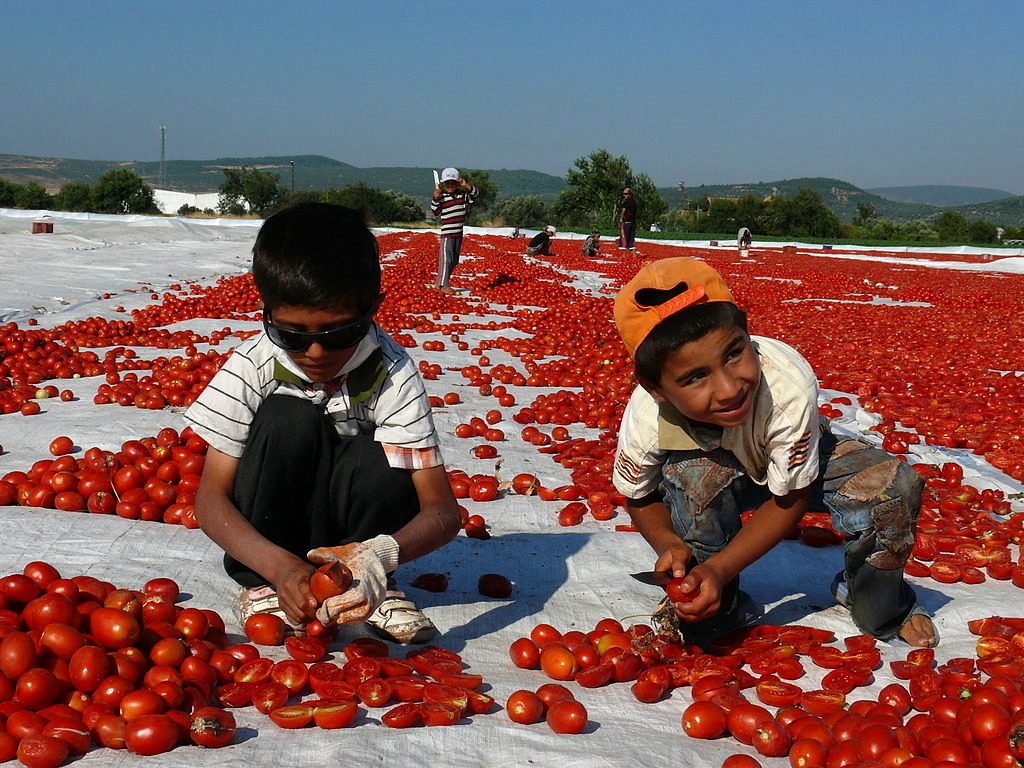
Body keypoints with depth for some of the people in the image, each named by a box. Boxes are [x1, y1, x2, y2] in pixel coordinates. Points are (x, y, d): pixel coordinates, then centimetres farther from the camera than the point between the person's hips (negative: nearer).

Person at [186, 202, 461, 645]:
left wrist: (382, 555, -46)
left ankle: (374, 590, -4)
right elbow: (211, 498, -18)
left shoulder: (392, 375, -21)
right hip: (269, 539, 0)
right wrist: (279, 566, -37)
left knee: (378, 464, -32)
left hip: (353, 533, 0)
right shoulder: (252, 367, -20)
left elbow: (442, 509, -24)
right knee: (287, 418, -28)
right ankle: (263, 586, -11)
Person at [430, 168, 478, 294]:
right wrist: (435, 199, -21)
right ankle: (444, 285, -5)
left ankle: (439, 283, 19)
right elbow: (434, 212, -6)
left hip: (459, 232, 6)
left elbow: (475, 195, 3)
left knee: (454, 260, 11)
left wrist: (466, 186, -10)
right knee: (446, 258, -8)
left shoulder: (463, 194, 8)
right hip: (447, 232, -6)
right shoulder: (442, 196, -4)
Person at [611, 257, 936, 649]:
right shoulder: (644, 421, -36)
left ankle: (880, 611, 5)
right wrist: (668, 544, -35)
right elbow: (640, 499, -13)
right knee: (693, 473, -36)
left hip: (793, 464, 0)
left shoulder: (788, 385, -42)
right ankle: (714, 612, -9)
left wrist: (718, 569, -36)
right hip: (719, 470, 0)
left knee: (895, 488, -26)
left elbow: (790, 498, -28)